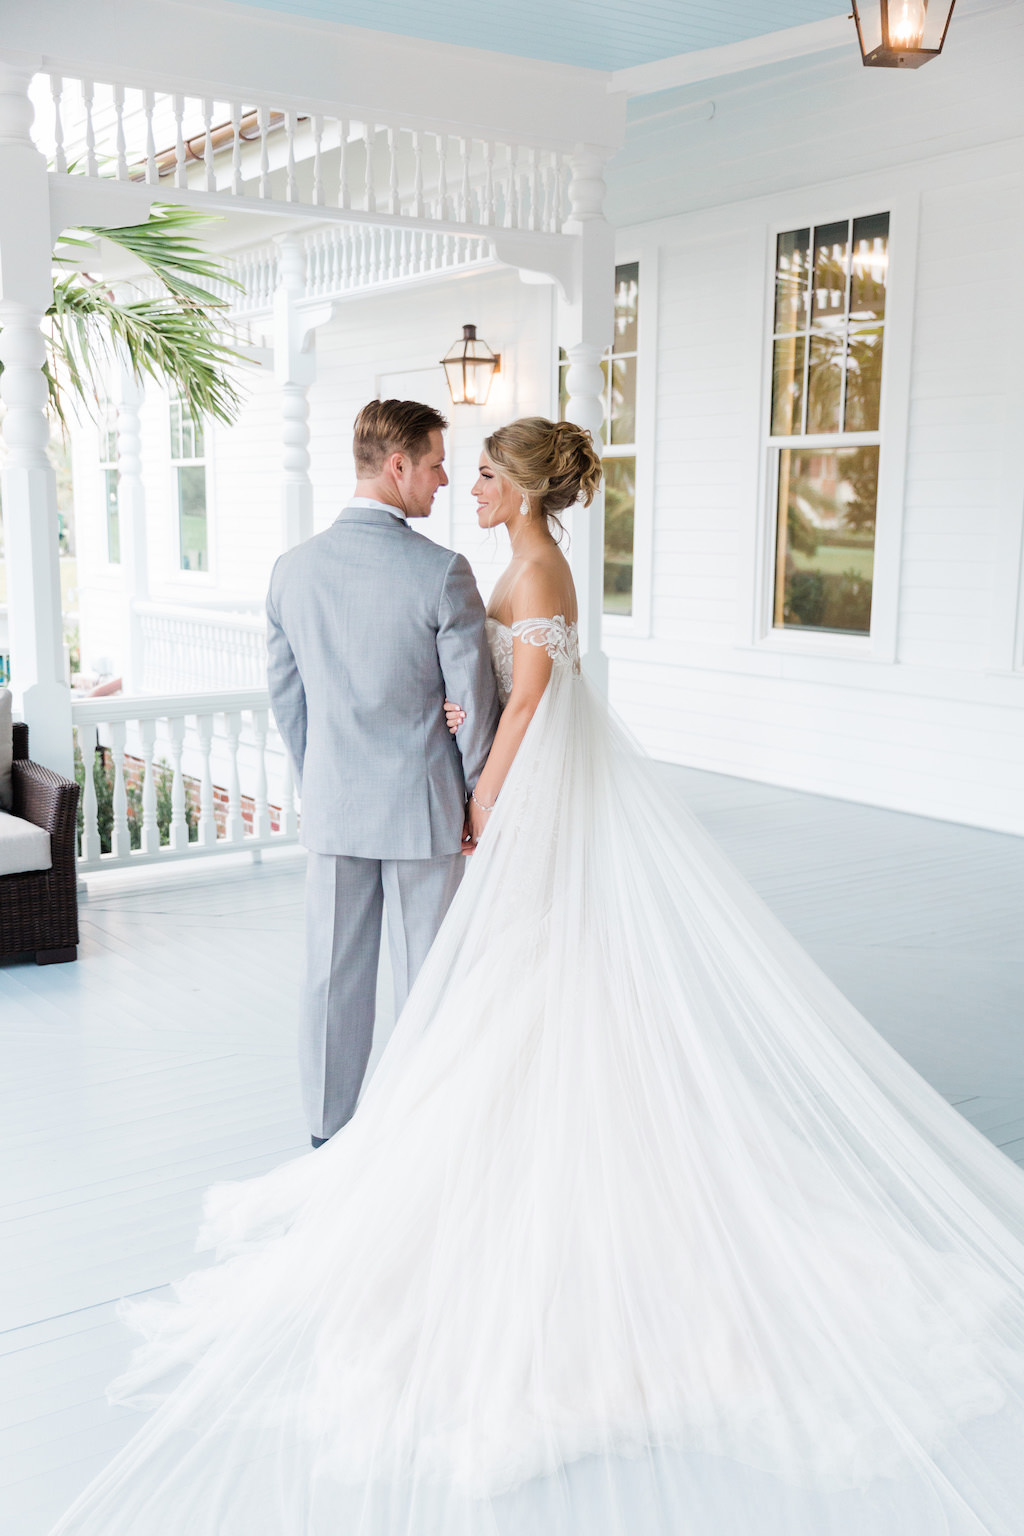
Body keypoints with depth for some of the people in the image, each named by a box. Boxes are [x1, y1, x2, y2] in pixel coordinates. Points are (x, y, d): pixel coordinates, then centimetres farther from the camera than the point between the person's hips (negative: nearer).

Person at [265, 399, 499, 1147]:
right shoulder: (442, 573, -17)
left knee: (335, 975, 13)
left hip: (332, 806, 4)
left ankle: (330, 1130, 26)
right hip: (422, 806, -4)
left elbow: (286, 695, 6)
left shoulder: (294, 568, -1)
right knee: (426, 979, 9)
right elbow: (475, 701, -11)